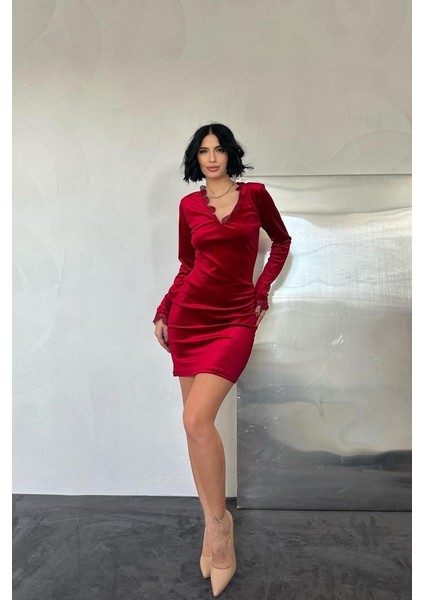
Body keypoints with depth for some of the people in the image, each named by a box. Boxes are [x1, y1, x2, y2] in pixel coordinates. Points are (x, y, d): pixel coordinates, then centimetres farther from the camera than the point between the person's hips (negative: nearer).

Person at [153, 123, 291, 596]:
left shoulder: (255, 194, 5)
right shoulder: (189, 205, 10)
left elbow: (281, 241, 16)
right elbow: (186, 266, 15)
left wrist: (263, 289, 6)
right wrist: (162, 313, 8)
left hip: (234, 318, -3)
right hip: (188, 314, 3)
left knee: (197, 419, -19)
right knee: (196, 423, 4)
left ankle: (218, 521, 5)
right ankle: (214, 526, 22)